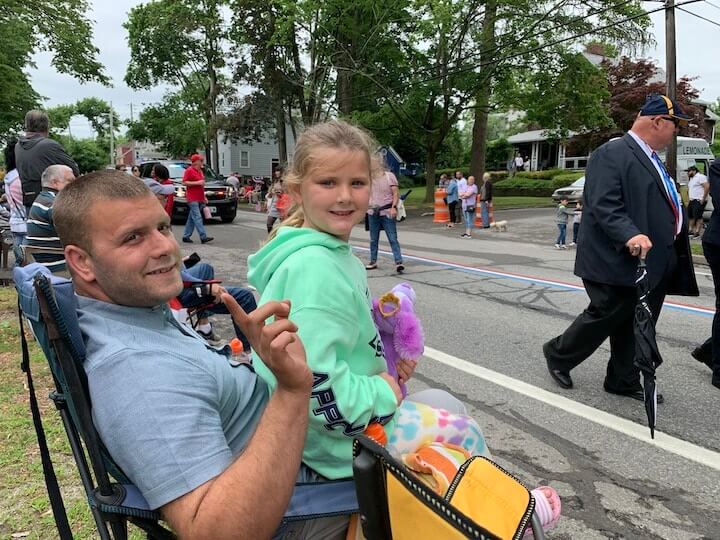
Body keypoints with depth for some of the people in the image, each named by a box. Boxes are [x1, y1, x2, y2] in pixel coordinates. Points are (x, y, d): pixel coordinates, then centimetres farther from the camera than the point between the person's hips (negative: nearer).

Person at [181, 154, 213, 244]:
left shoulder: (200, 171, 20)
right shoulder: (189, 170, -6)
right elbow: (184, 182, -14)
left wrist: (204, 197, 24)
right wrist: (197, 183, -18)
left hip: (199, 199, 8)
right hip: (192, 199, -8)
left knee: (192, 218, 11)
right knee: (197, 218, -12)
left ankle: (186, 236, 17)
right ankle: (203, 237, -18)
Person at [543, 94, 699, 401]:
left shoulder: (650, 158, 17)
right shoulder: (612, 154, -14)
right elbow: (603, 205, -24)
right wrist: (630, 235, -37)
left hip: (655, 265, 9)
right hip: (621, 263, -9)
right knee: (604, 317, 2)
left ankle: (624, 382, 25)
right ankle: (558, 354, 22)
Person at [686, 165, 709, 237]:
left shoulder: (700, 177, -9)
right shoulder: (691, 179, 21)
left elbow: (707, 187, -19)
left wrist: (703, 199, -20)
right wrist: (689, 200, 20)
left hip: (699, 201, -10)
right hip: (692, 201, 10)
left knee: (698, 217, -11)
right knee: (690, 216, 11)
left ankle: (697, 232, -12)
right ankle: (690, 230, 20)